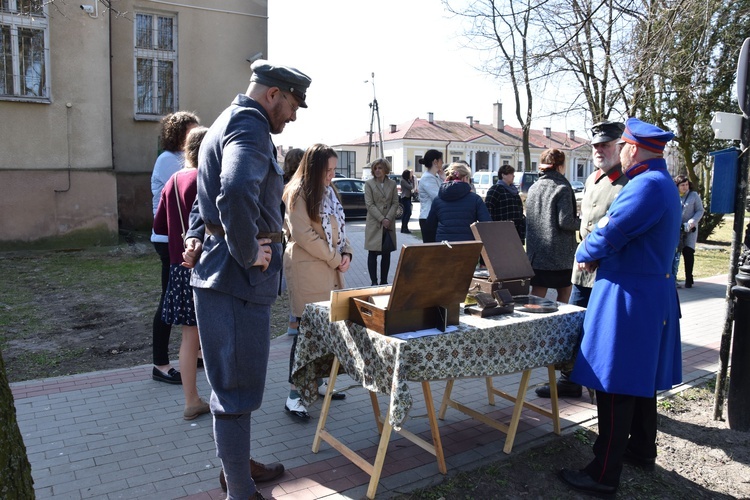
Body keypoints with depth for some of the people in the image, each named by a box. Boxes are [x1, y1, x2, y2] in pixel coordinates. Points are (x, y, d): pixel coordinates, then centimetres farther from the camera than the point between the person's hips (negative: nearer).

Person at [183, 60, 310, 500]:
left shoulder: (233, 121, 19)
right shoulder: (249, 127, -15)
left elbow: (213, 194, 27)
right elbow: (236, 196, -35)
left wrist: (198, 236, 14)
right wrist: (248, 253, -22)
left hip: (224, 271, 11)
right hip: (239, 277, -11)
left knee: (235, 379, 22)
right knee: (238, 387, 0)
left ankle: (237, 462, 40)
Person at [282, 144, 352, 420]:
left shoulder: (328, 192, 16)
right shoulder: (297, 193, -10)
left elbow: (338, 227, 20)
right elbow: (303, 235, -17)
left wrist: (346, 253, 2)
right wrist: (335, 258, -11)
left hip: (331, 269, 8)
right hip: (307, 270, -8)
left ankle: (317, 381, 26)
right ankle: (294, 395, 2)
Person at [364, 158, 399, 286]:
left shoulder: (392, 183, 7)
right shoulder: (369, 184, -1)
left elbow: (395, 203, 3)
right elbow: (369, 204, -7)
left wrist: (388, 218, -11)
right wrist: (382, 219, -15)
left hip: (389, 224, 3)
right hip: (374, 224, -3)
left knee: (386, 254, 6)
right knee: (373, 254, -1)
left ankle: (384, 281, 14)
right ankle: (374, 282, 5)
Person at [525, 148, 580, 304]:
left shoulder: (533, 188, 10)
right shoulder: (562, 188, -11)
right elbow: (565, 222, -17)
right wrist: (581, 222, 0)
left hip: (535, 253, 6)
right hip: (559, 254, -6)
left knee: (537, 293, 8)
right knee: (564, 292, 8)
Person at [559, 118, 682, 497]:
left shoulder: (647, 185, -20)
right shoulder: (662, 182, 15)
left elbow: (611, 233, -23)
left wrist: (584, 254, -3)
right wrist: (600, 251, 0)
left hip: (629, 298, -11)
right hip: (652, 293, 11)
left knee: (616, 384, -5)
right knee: (642, 377, 20)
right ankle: (642, 451, 36)